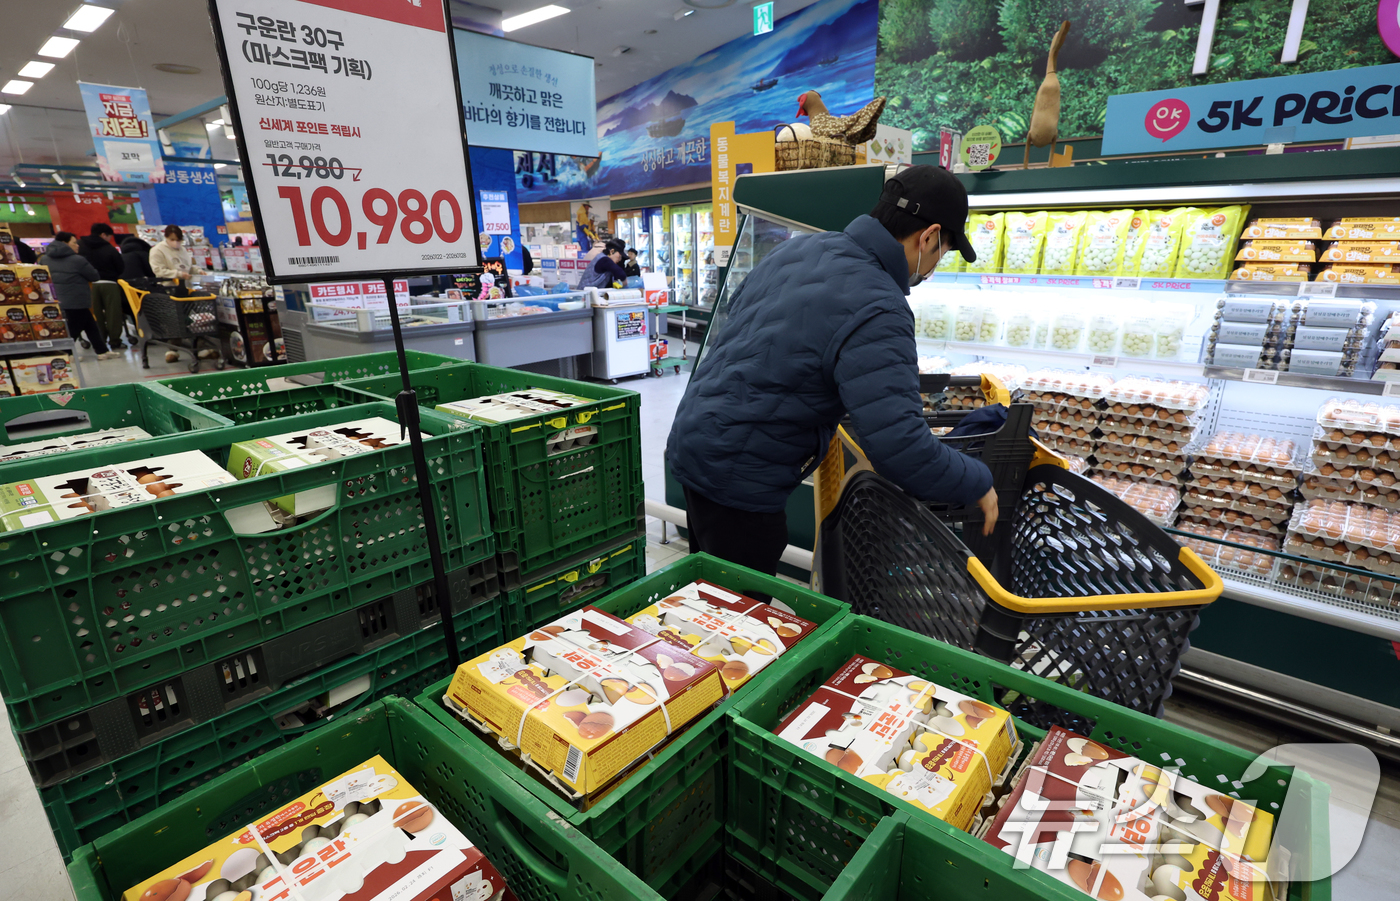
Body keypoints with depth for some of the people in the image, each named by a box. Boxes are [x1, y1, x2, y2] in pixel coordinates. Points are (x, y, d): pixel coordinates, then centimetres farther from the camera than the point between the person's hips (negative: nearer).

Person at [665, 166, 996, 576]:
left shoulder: (799, 247, 4)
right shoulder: (877, 313, -22)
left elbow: (735, 310, 21)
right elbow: (900, 448, -27)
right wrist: (979, 485, -9)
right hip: (735, 475, -9)